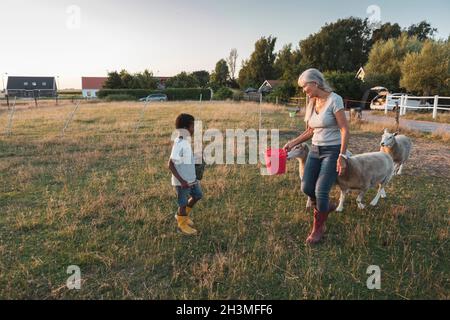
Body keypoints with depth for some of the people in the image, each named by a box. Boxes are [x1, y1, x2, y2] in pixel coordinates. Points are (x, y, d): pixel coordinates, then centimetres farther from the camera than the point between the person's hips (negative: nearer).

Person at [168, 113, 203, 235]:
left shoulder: (186, 141, 1)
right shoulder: (179, 144, -26)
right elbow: (170, 165, -26)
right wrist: (181, 181, -27)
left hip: (191, 178, 9)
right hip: (182, 181, -9)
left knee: (197, 195, 21)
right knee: (183, 203, 9)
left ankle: (182, 215, 39)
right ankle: (182, 224, 33)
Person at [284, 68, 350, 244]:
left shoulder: (334, 100, -14)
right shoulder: (312, 103, 7)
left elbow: (345, 130, -16)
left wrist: (341, 156, -21)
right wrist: (293, 143, 5)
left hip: (332, 151, -7)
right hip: (315, 150, 7)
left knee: (321, 191, -9)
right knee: (306, 187, 4)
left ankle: (318, 228, 13)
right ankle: (327, 206, 35)